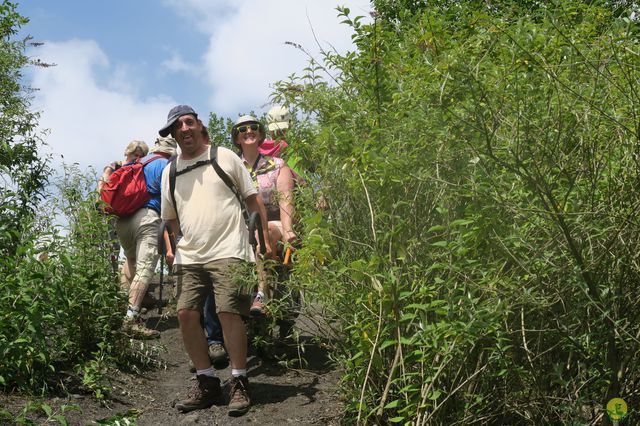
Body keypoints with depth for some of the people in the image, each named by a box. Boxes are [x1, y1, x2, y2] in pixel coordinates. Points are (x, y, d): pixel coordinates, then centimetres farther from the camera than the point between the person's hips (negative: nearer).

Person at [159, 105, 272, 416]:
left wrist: (266, 239, 1)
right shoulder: (170, 171, 14)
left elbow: (253, 200, 5)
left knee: (228, 312, -14)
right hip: (189, 256, 4)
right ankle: (206, 382, 10)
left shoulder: (225, 157, 4)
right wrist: (173, 250, 12)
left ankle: (239, 384, -2)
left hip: (227, 251, -4)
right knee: (186, 313, -4)